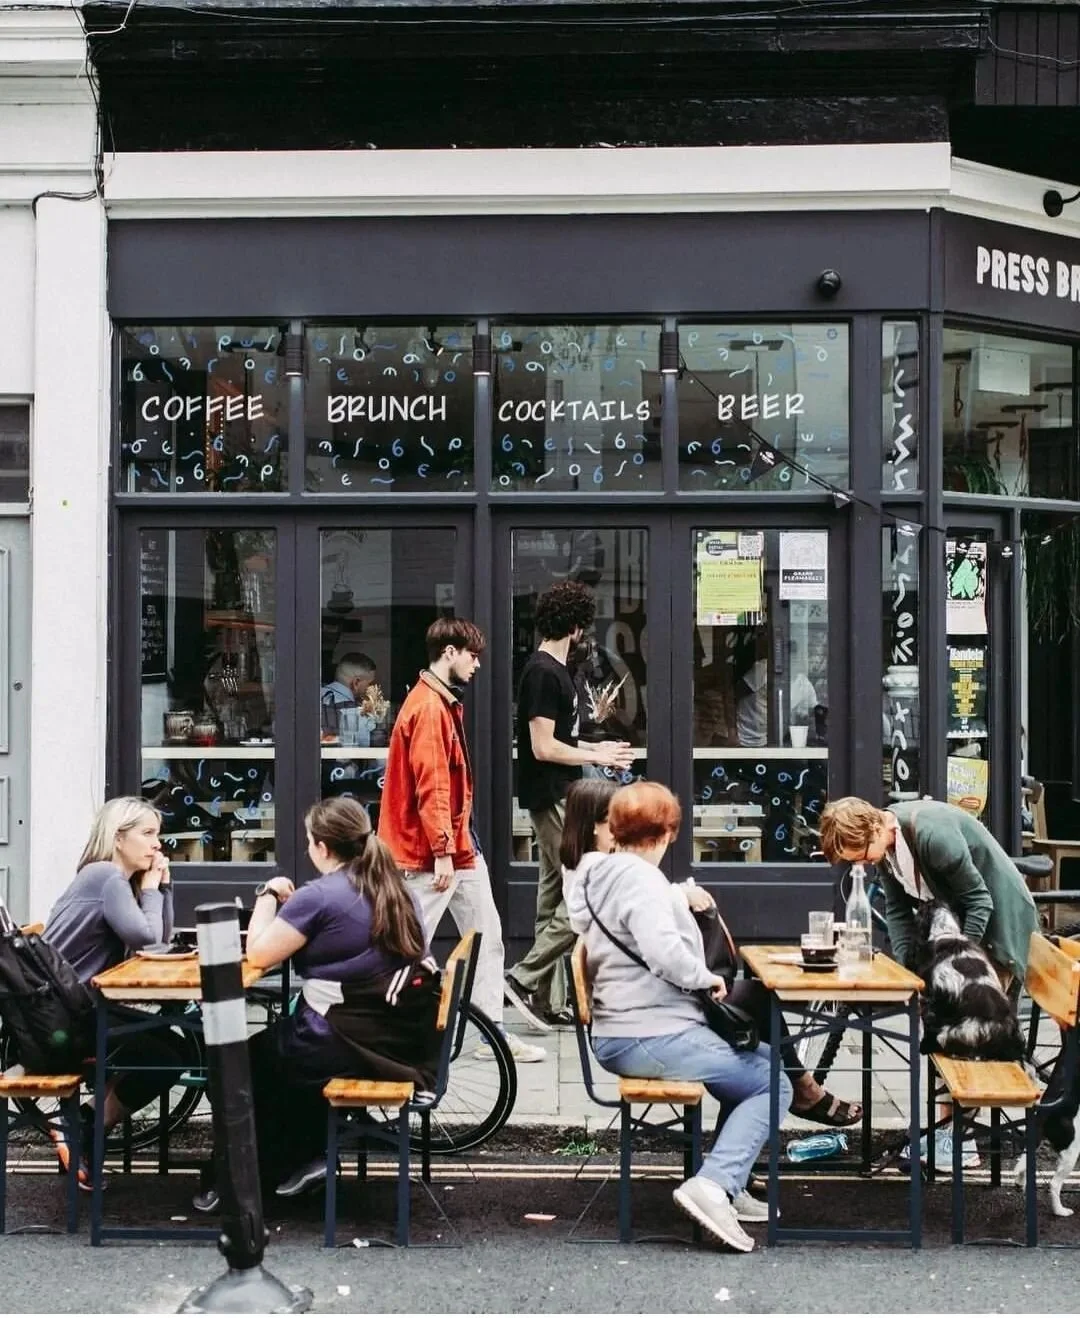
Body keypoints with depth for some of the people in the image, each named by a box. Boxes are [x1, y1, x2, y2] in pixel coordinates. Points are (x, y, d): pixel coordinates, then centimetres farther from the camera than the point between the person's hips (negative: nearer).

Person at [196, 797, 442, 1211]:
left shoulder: (318, 896, -14)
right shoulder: (396, 887, 9)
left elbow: (258, 954, -11)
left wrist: (269, 895, 4)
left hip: (354, 1044, -8)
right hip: (410, 1040, 8)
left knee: (253, 1060, 20)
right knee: (284, 1042, 31)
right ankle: (306, 1155, 29)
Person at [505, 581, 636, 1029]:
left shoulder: (553, 669, 14)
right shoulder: (544, 673, -16)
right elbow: (543, 748, -20)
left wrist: (596, 749, 16)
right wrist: (596, 756, -11)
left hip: (558, 798, 10)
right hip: (551, 799, -10)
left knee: (556, 897, 11)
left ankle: (548, 1001, 15)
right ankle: (526, 978, -6)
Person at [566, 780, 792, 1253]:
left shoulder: (597, 875, 12)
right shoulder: (643, 881, -17)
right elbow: (665, 952, -32)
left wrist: (678, 896, 27)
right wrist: (707, 978, -14)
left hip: (615, 1035, 10)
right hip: (652, 1036, -10)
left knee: (760, 1055, 23)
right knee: (772, 1086, -5)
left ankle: (728, 1184, 19)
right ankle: (713, 1185, -18)